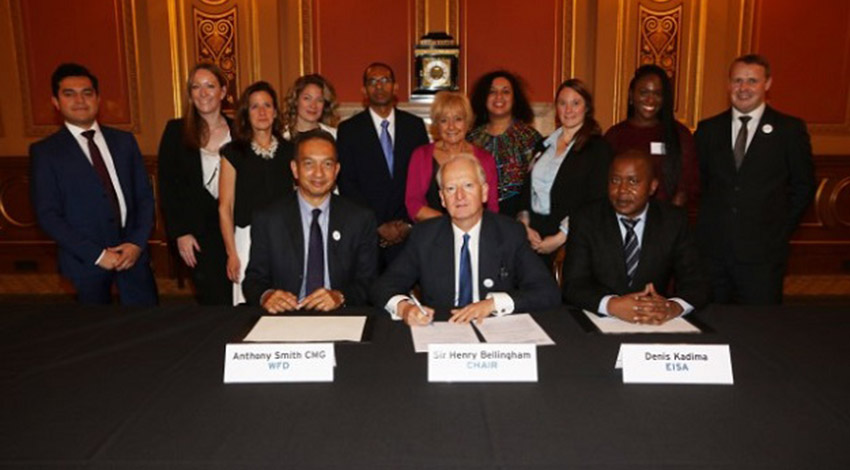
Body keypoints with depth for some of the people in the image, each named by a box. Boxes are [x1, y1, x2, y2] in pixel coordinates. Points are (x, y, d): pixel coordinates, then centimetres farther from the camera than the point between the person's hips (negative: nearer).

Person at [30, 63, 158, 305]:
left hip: (133, 251, 2)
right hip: (85, 260, -2)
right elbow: (48, 215, -5)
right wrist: (97, 255, -13)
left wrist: (138, 242, -7)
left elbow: (145, 196, 7)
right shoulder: (44, 151, 0)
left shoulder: (124, 140, 8)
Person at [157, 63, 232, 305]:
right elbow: (166, 185, 1)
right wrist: (179, 233, -5)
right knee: (215, 302, -2)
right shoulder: (176, 130, 2)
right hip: (197, 232, -1)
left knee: (238, 300, 5)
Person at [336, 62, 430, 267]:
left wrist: (409, 222, -3)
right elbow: (346, 183, -2)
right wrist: (378, 226, -7)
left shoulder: (415, 125, 8)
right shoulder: (348, 129, 3)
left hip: (408, 232, 1)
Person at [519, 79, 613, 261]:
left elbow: (597, 203, -10)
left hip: (570, 241, -4)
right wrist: (525, 225, -3)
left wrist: (561, 237, -14)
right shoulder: (544, 145, 15)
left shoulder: (598, 148, -3)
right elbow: (528, 189, 13)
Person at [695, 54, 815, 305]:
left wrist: (781, 230, 3)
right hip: (711, 249, 2)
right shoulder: (708, 129, 8)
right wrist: (709, 222, 4)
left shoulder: (790, 129, 2)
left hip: (762, 253, -1)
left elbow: (803, 186, 6)